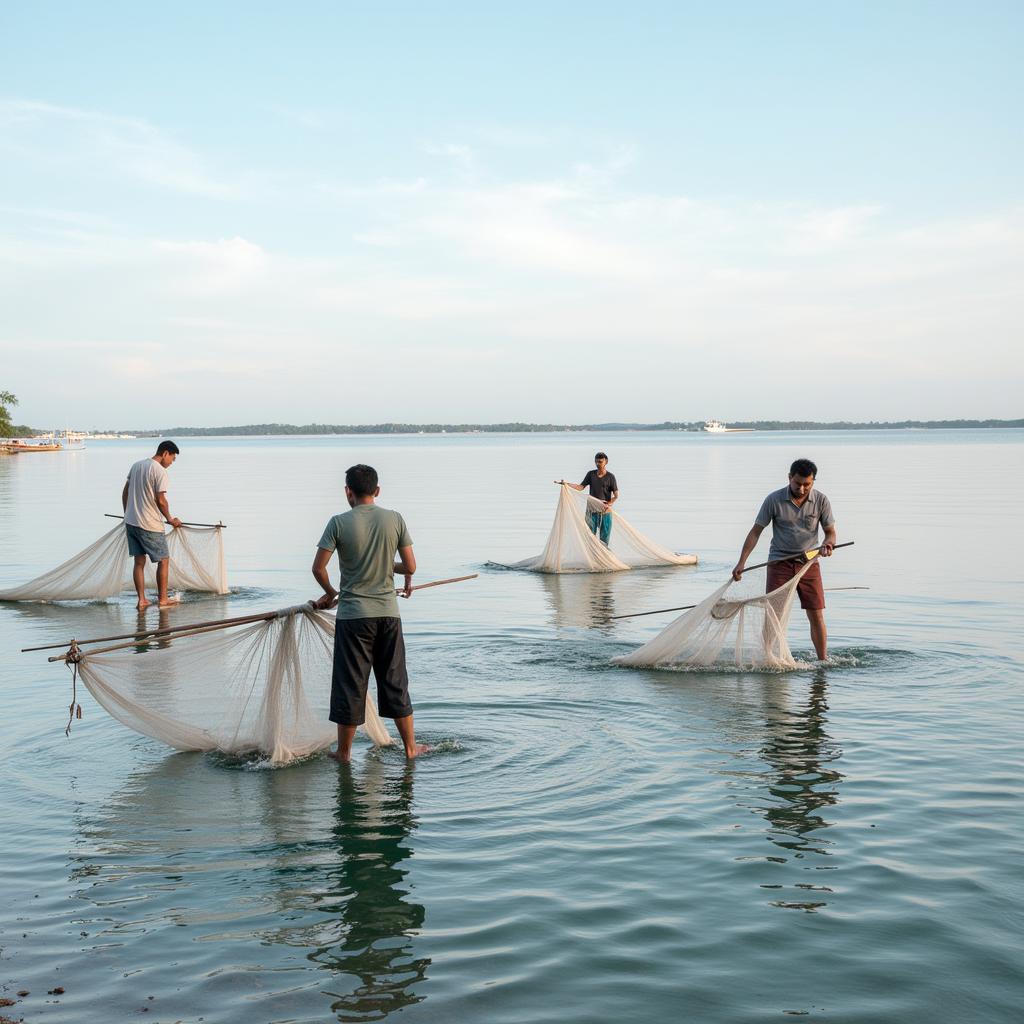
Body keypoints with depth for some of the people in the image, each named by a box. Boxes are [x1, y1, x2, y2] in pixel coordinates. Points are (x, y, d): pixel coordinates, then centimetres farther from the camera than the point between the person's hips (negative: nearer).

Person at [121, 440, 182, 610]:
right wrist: (170, 519, 0)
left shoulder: (137, 465, 11)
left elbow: (125, 493, 16)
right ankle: (162, 599, 11)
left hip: (131, 522, 8)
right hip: (150, 525, -7)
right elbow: (161, 501, -14)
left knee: (139, 561, 10)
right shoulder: (160, 471, -13)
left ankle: (142, 600, 9)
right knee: (164, 560, 5)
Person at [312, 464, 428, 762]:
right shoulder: (395, 519, -2)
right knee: (395, 681, 14)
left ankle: (344, 753, 15)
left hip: (352, 615, -2)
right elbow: (410, 566, 0)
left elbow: (318, 568, -8)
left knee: (350, 684, 6)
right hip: (388, 613, 2)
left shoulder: (339, 523, -8)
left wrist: (330, 593, 11)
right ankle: (410, 747, 21)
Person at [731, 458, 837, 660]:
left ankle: (823, 661, 11)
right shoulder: (774, 500, -7)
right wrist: (741, 562, -9)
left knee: (816, 616, 0)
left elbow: (830, 531, 5)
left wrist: (828, 544, -20)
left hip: (809, 562, 1)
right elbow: (755, 531, -3)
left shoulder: (821, 501, -3)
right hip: (779, 562, -1)